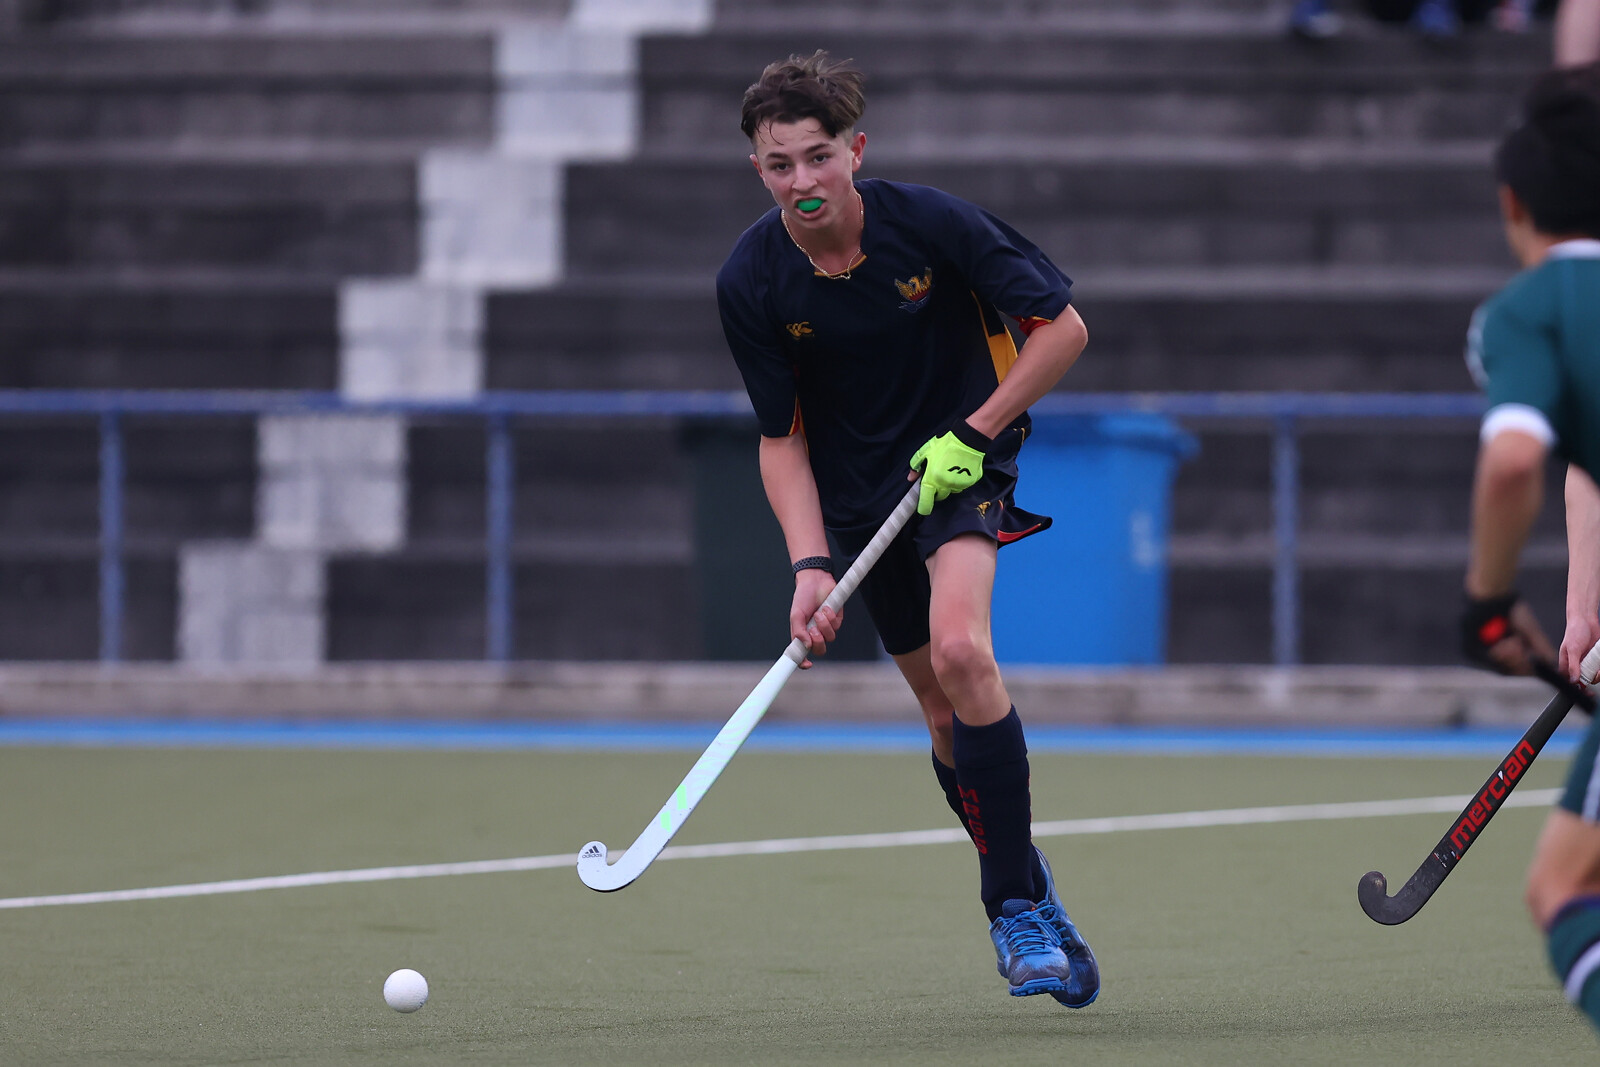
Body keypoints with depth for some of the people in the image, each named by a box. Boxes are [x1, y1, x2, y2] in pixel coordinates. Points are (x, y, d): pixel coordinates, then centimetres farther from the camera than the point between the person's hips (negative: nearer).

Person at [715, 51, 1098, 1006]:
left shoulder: (931, 224, -20)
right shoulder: (751, 283, -12)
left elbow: (1063, 327, -10)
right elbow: (783, 437, -3)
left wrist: (973, 434, -17)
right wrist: (811, 563, -15)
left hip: (963, 458, -3)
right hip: (857, 493, 3)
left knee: (959, 651, -26)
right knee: (946, 711, 3)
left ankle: (1015, 906, -18)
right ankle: (1029, 901, 22)